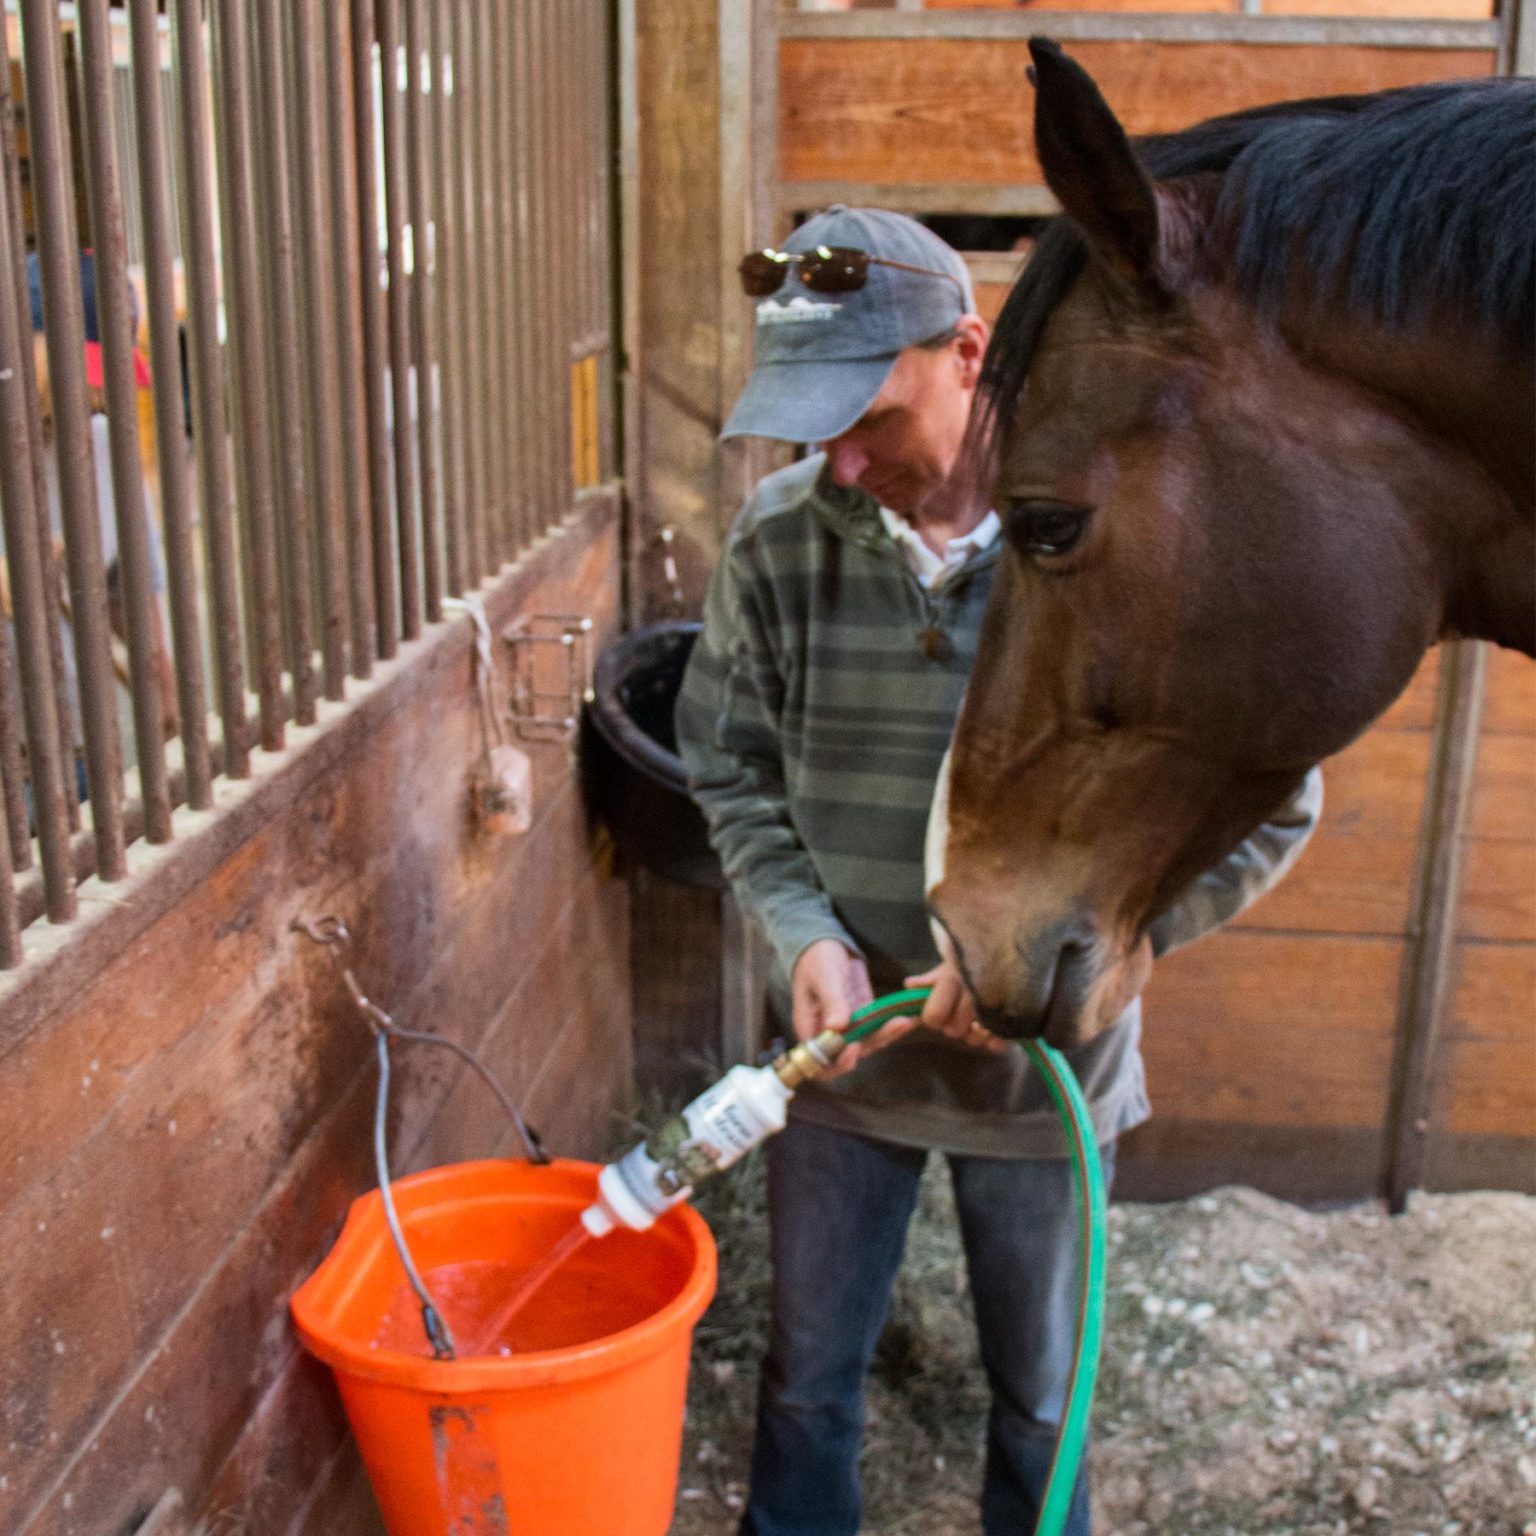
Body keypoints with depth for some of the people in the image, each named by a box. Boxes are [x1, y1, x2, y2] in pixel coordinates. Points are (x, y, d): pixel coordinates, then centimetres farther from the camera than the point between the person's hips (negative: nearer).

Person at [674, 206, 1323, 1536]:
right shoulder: (782, 536, -12)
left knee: (1039, 1396, 21)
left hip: (1047, 1062, -2)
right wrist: (804, 929, -15)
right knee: (807, 1376, 21)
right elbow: (728, 764, 1)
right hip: (844, 1037, 2)